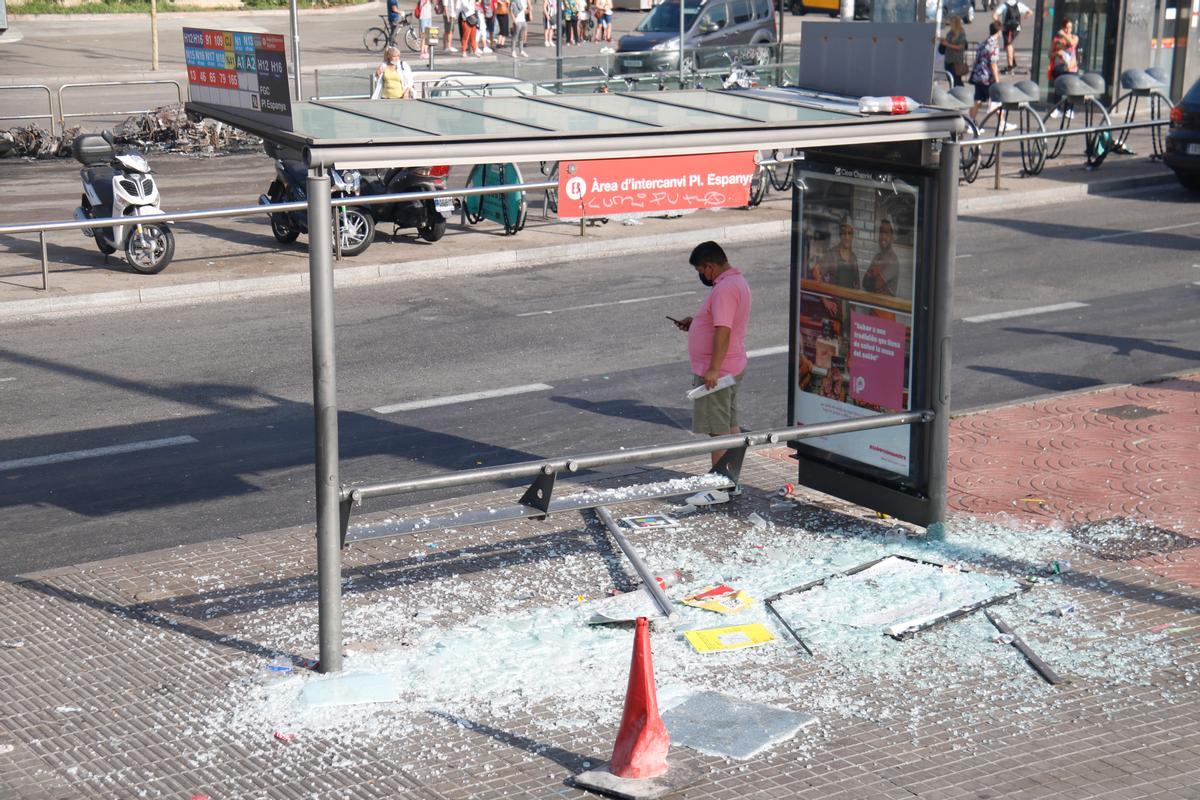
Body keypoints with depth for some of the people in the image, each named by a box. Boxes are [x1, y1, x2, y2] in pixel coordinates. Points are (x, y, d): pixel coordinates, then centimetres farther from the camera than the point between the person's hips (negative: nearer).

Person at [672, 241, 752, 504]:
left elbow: (723, 330, -28)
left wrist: (713, 369, -30)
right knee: (731, 426, 15)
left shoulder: (724, 288, -21)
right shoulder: (738, 281, 13)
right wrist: (695, 321, 17)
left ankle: (719, 489, -2)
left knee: (718, 429, -6)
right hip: (732, 368, 11)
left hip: (717, 372, -11)